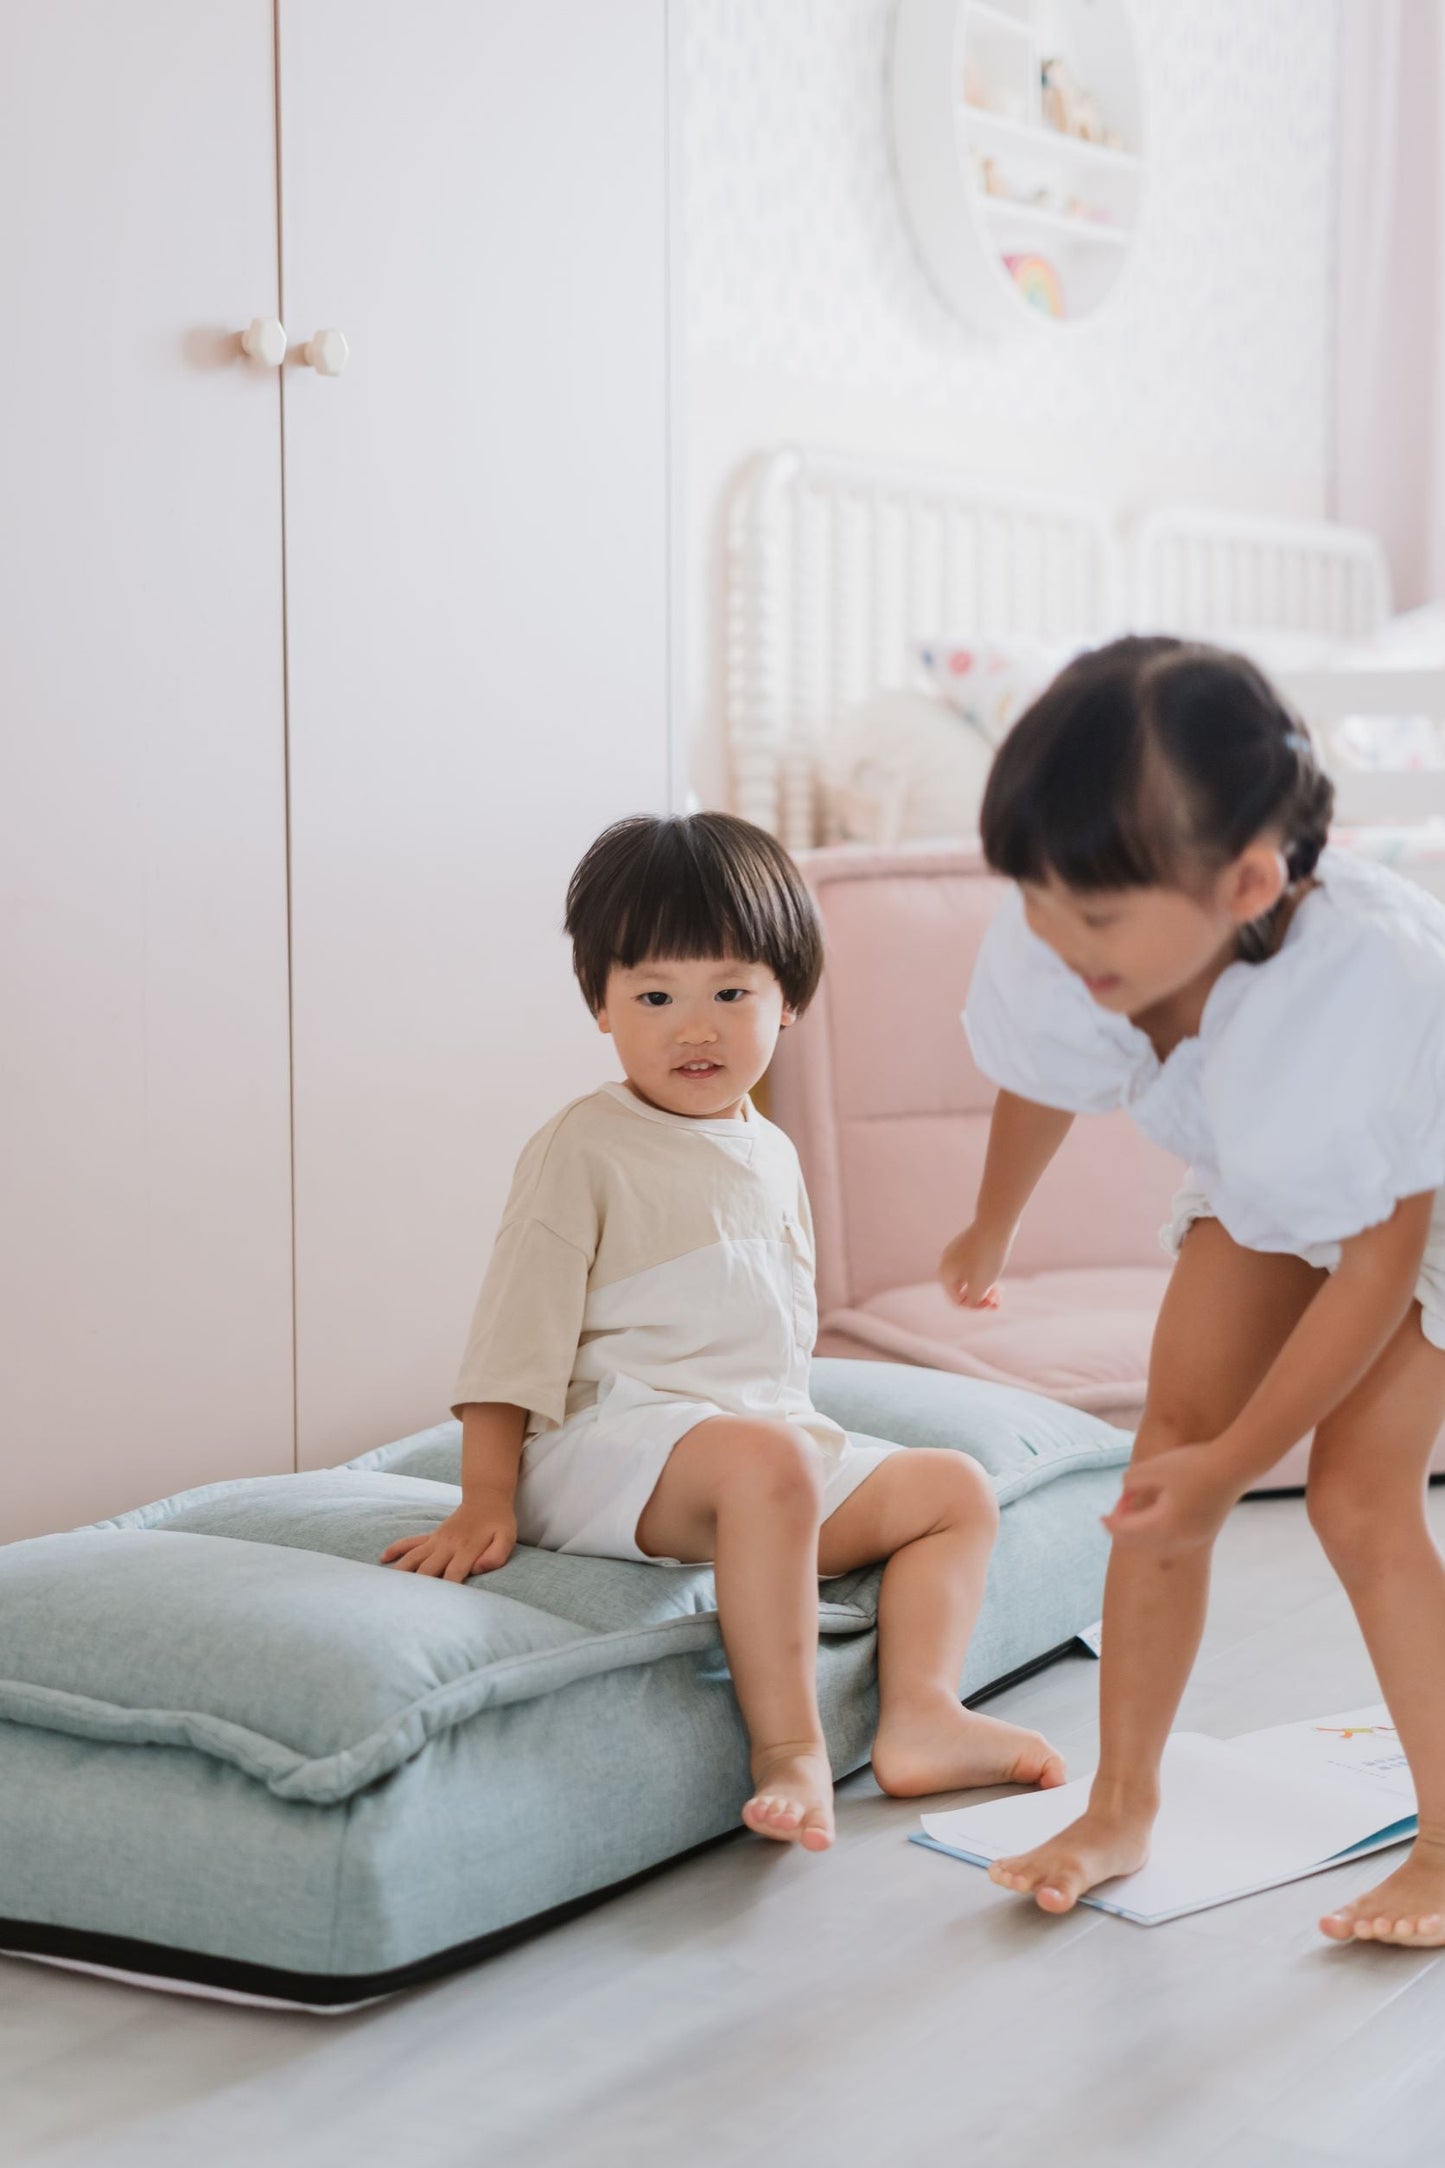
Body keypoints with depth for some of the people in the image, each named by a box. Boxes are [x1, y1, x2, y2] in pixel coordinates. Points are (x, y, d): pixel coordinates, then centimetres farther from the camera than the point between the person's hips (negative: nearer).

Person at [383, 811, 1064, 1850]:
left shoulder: (773, 1155, 17)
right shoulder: (586, 1149, -5)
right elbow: (518, 1330, -9)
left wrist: (803, 1432, 17)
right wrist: (487, 1502, -15)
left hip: (778, 1433, 8)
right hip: (613, 1442, -8)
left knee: (956, 1489, 5)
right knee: (762, 1461, -37)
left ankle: (920, 1714, -9)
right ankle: (788, 1749, -33)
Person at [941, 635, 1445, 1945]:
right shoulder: (1047, 954, -31)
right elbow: (1040, 1084, -2)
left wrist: (1234, 1459, -24)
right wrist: (994, 1230, 18)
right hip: (1260, 1188, 5)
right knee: (1166, 1451, -2)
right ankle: (1122, 1804, 13)